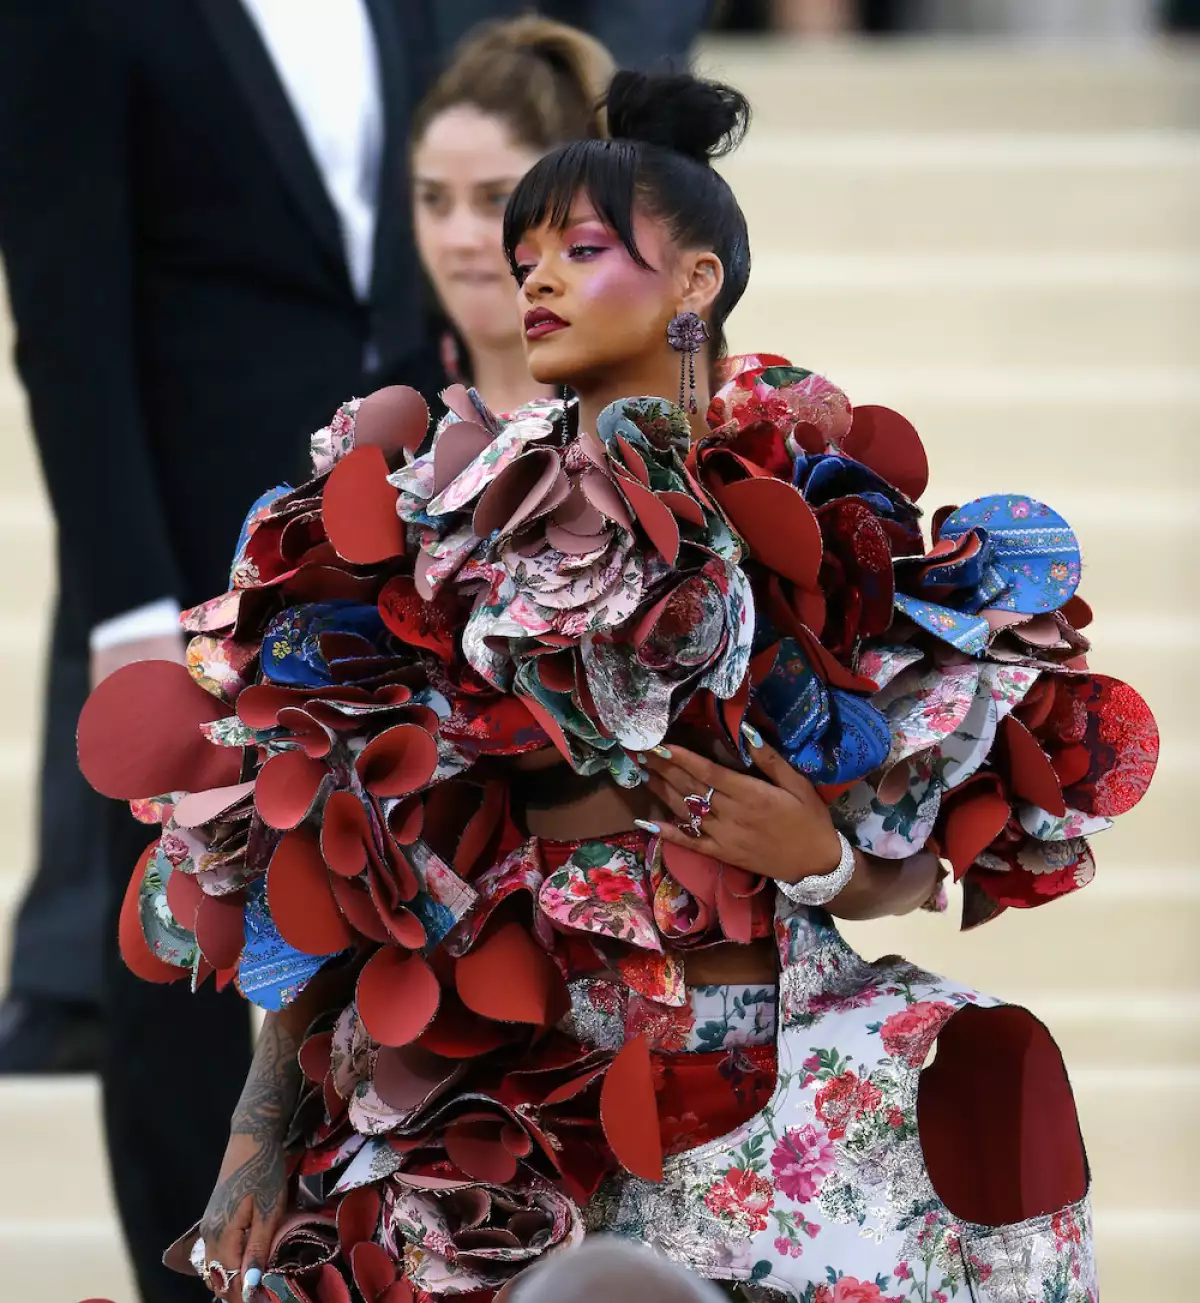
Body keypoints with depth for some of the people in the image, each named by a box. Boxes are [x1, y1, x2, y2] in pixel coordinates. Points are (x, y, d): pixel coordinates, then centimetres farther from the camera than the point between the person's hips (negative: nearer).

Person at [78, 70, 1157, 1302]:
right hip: (512, 1097, 0)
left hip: (770, 1069, 0)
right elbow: (329, 879, 3)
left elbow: (921, 869, 6)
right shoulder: (457, 534, 4)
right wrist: (259, 1130, -5)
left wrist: (822, 862, -16)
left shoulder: (821, 538, 4)